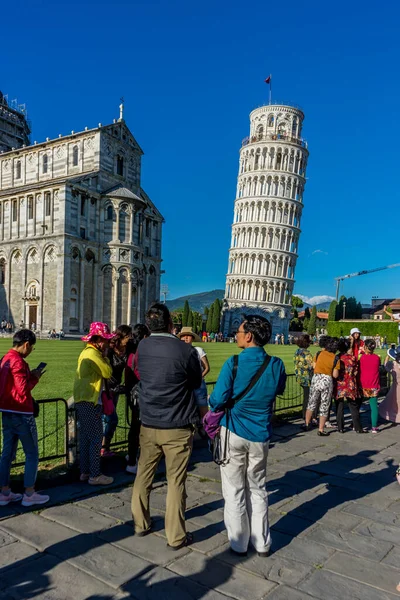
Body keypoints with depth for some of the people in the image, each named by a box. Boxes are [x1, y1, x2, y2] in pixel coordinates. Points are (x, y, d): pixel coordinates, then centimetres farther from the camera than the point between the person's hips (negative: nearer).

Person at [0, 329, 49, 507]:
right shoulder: (18, 361, -19)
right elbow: (23, 390, -21)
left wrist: (30, 375, 6)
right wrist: (35, 377, -7)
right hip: (21, 414, -9)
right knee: (32, 454, 3)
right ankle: (29, 494, 10)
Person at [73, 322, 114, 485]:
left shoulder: (86, 352, 15)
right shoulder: (93, 354, -17)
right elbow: (108, 373, -14)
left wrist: (103, 355, 5)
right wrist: (105, 356, -5)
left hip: (83, 401, 10)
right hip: (90, 402, -10)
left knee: (85, 438, 14)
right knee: (96, 439, -4)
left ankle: (85, 472, 22)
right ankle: (95, 475, 2)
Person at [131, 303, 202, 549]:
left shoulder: (142, 347, -4)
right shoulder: (186, 350, -18)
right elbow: (197, 382, -2)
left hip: (149, 425, 4)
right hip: (177, 427, -4)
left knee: (143, 475, 19)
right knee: (176, 482, 7)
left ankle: (141, 524, 34)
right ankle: (176, 536, 19)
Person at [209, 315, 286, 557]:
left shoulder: (234, 363, -19)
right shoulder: (276, 365, -7)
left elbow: (217, 401, -17)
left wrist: (215, 407, 4)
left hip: (234, 433, -3)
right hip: (261, 436, 4)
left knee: (235, 491, 12)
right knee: (258, 489, 20)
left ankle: (239, 544, 24)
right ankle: (262, 543, 30)